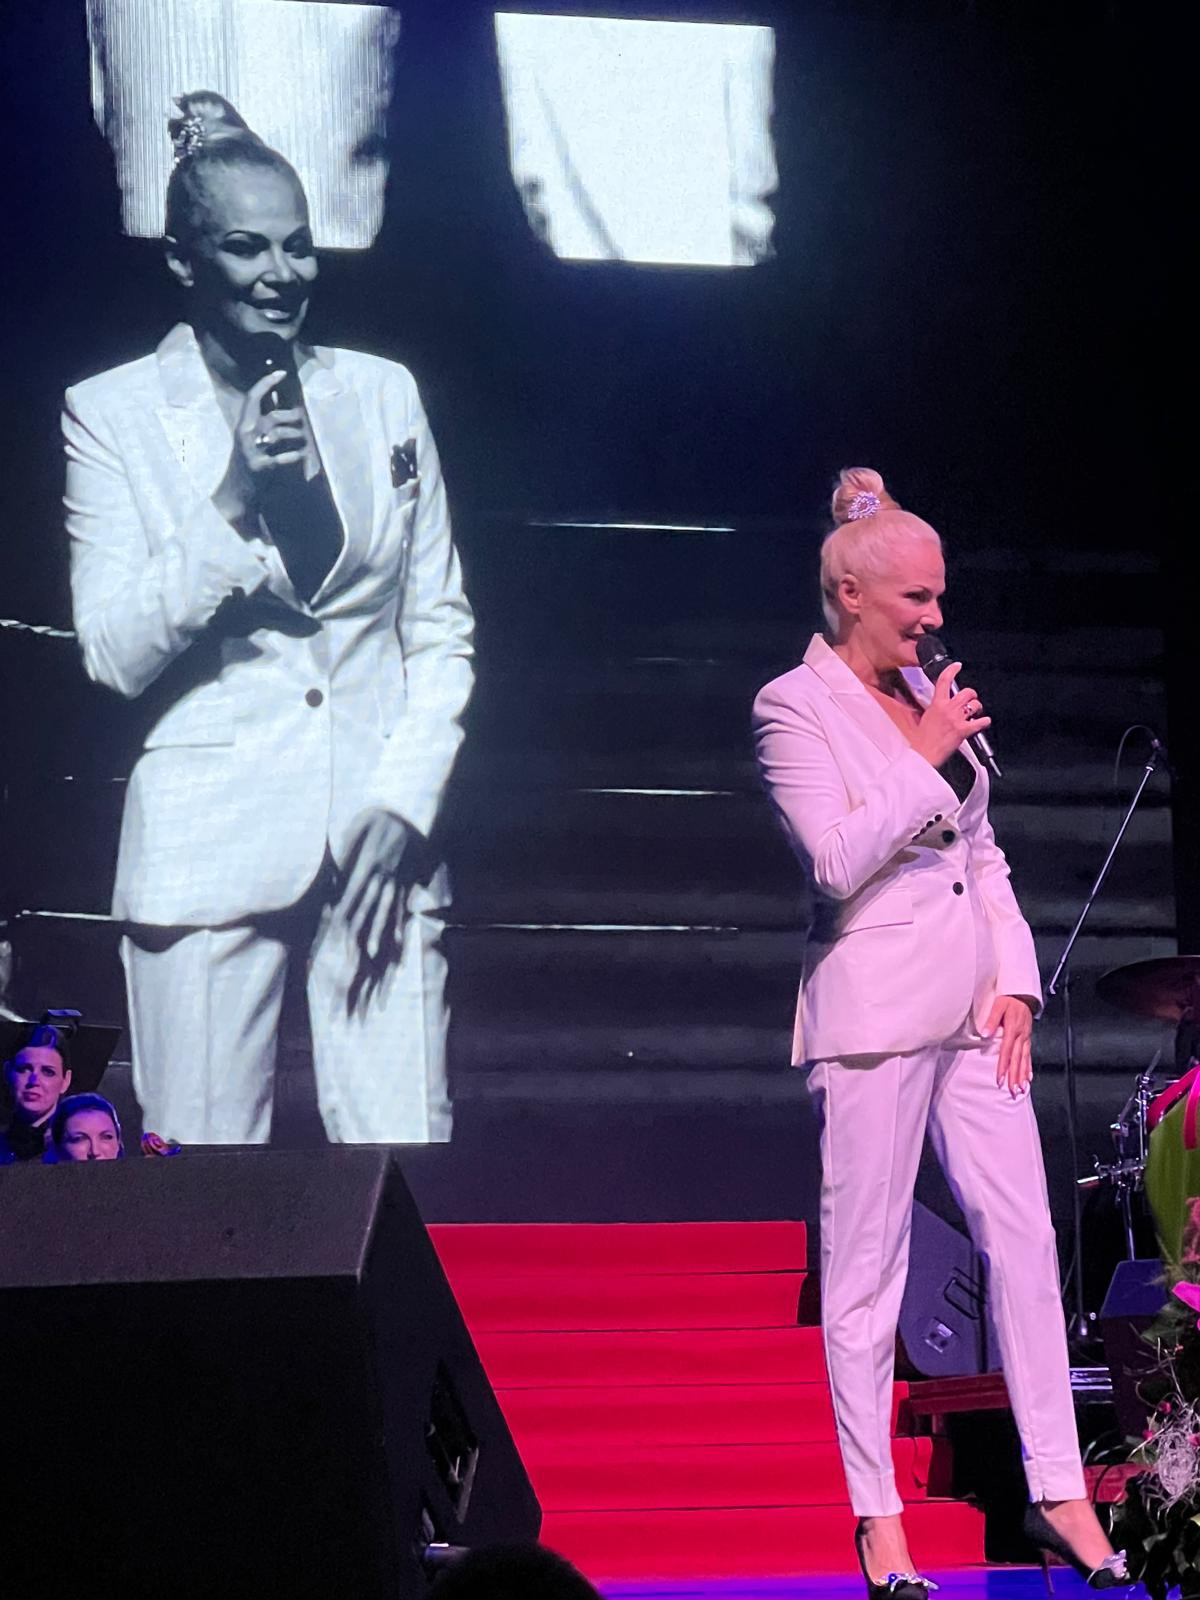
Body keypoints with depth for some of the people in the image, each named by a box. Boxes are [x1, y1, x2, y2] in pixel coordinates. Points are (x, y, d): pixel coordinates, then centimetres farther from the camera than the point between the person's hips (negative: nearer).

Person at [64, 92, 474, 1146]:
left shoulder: (383, 395, 9)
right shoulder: (115, 414, 2)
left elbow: (443, 631, 11)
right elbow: (116, 654, -4)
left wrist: (402, 806, -2)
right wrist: (232, 501, -14)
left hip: (379, 835, 2)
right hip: (209, 844, -2)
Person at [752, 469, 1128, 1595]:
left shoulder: (926, 693, 15)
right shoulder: (795, 707, -5)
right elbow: (838, 860, -16)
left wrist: (1016, 976, 7)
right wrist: (928, 758, -10)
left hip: (975, 999, 7)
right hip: (875, 1012, -7)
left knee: (1024, 1237, 3)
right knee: (866, 1263, 0)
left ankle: (1058, 1494, 9)